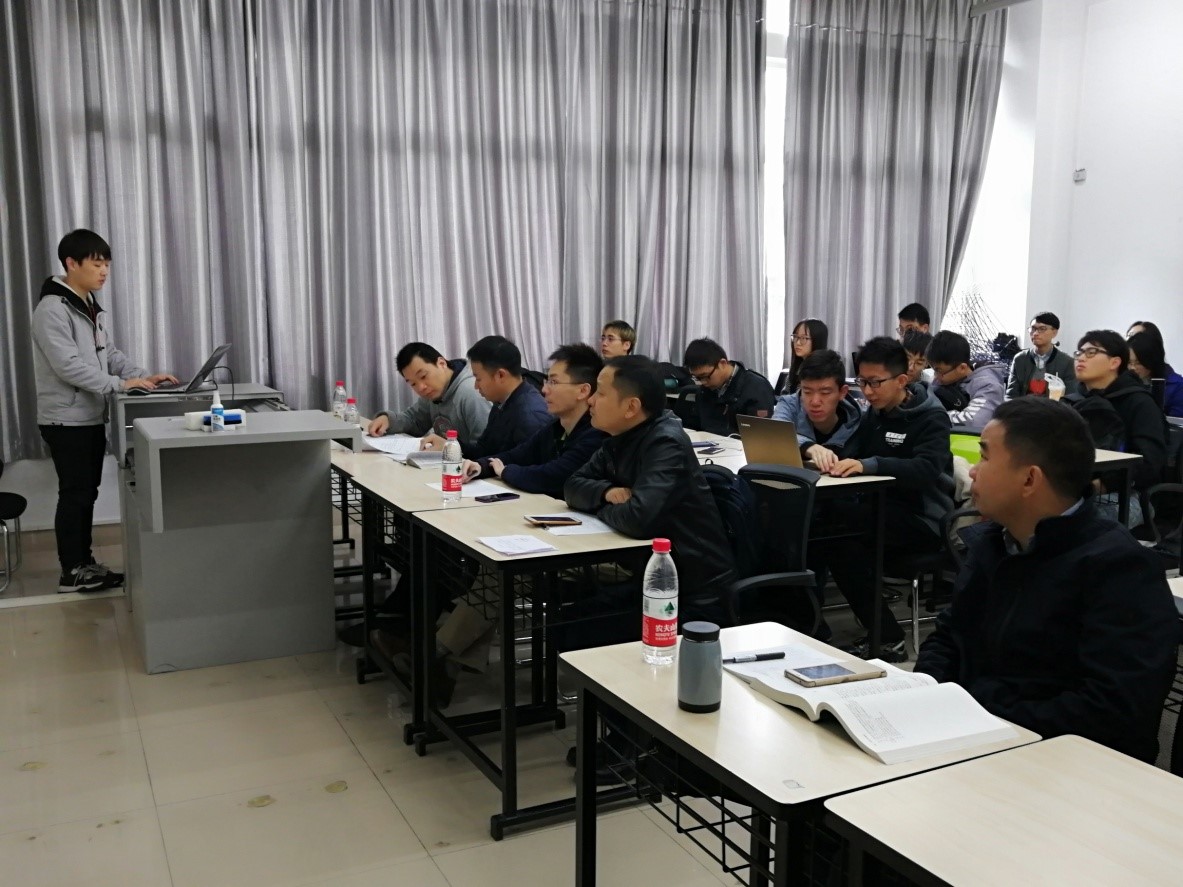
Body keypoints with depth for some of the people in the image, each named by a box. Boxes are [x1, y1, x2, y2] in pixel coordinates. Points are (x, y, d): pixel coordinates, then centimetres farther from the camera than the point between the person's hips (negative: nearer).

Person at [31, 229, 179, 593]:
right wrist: (120, 384, -26)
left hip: (92, 417, 9)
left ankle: (84, 562, 23)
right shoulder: (52, 309, -17)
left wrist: (144, 376, -1)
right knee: (74, 493, -2)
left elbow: (109, 353, 14)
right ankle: (72, 572, 7)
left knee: (87, 492, 14)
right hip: (66, 420, -9)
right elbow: (68, 366, -24)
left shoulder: (91, 307, 12)